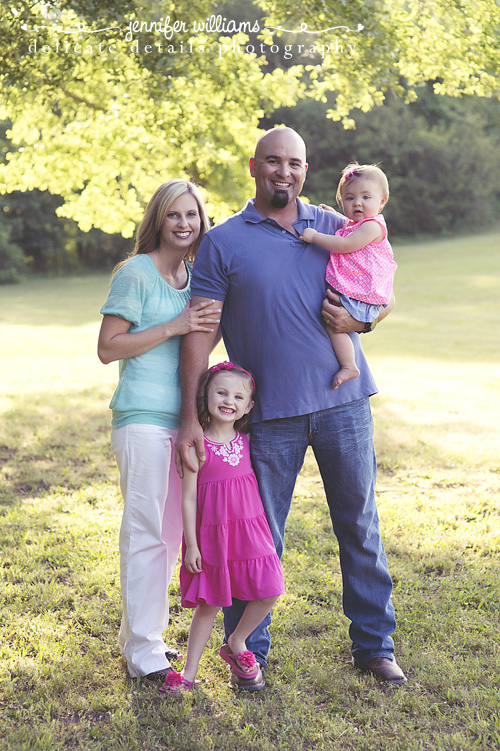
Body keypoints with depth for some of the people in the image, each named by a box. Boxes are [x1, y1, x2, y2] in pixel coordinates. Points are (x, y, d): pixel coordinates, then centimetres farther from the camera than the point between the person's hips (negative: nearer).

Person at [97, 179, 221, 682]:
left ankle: (142, 634, 27)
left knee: (172, 529, 13)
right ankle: (142, 651, 8)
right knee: (146, 530, -3)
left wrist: (208, 327, 7)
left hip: (181, 416, 8)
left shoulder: (192, 275, 15)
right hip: (143, 418, -8)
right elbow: (107, 347, -11)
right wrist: (174, 327, -16)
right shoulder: (136, 272, -7)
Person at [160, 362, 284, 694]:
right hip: (211, 535, -4)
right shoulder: (197, 446, -9)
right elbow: (189, 498, -7)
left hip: (250, 531, 4)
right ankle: (190, 672, 19)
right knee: (209, 604, 3)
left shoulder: (246, 441, 4)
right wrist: (191, 545, -9)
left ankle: (236, 644, 21)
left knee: (269, 593, -3)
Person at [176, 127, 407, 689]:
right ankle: (247, 652, 21)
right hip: (270, 413, -2)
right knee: (259, 537, 5)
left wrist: (358, 320, -7)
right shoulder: (222, 242, 1)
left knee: (360, 526, 9)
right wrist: (189, 417, -9)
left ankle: (374, 644, 24)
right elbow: (201, 331, -3)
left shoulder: (336, 228, 9)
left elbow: (383, 294, 17)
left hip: (343, 400, 3)